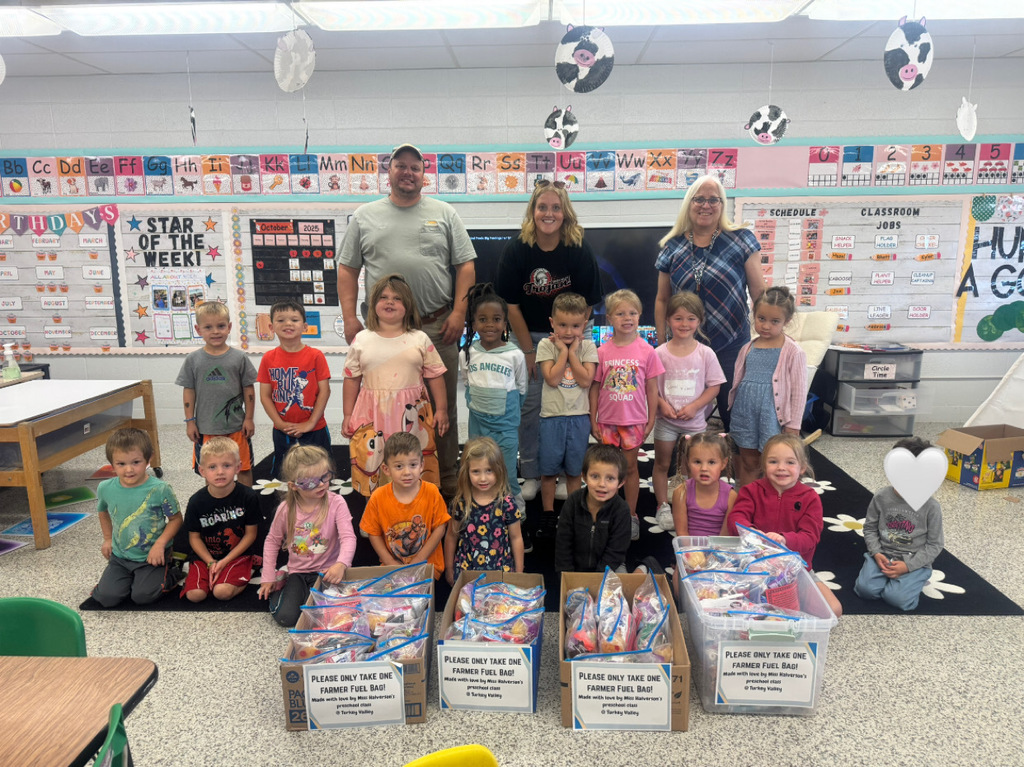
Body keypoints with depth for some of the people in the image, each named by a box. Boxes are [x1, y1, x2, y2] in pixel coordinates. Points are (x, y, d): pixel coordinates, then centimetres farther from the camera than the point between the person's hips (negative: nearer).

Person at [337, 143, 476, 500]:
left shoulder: (444, 213, 10)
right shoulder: (365, 216, 11)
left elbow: (465, 266, 6)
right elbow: (347, 269, 10)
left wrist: (459, 313, -5)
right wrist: (350, 317, -1)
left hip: (437, 327, 0)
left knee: (442, 405, 6)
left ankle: (446, 478, 19)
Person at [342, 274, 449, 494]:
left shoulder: (420, 339, 5)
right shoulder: (361, 340, 7)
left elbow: (435, 376, 7)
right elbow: (352, 379, 9)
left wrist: (442, 410, 3)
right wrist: (348, 415, 8)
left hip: (411, 414, 0)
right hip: (373, 414, 1)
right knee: (372, 467, 0)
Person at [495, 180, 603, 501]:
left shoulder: (579, 249, -12)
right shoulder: (516, 249, -12)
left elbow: (586, 302, -7)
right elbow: (511, 303, -8)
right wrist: (529, 351, -8)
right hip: (529, 334, 0)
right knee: (530, 404, 1)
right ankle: (531, 474, 15)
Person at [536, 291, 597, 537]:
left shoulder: (588, 347, 0)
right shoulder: (546, 345, -4)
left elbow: (586, 380, -12)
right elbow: (552, 379, -15)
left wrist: (572, 351, -11)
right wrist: (564, 350, -13)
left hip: (579, 417, 1)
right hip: (552, 416, -1)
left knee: (574, 470, 12)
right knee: (549, 470, 7)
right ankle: (548, 513, 24)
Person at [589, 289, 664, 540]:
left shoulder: (646, 351, -4)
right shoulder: (602, 352, -3)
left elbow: (652, 389, 0)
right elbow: (595, 388, 1)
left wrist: (651, 421, -1)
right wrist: (593, 421, 0)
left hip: (634, 420, -1)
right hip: (607, 420, 1)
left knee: (630, 466, 9)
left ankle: (631, 515, 23)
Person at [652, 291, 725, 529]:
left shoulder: (705, 353, -6)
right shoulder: (660, 353, -7)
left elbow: (714, 386, -4)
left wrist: (694, 406, -15)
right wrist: (662, 403, -18)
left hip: (694, 420, 0)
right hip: (666, 419, 0)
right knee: (662, 464, 10)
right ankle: (663, 507, 24)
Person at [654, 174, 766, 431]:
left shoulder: (741, 239, 0)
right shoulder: (673, 246, 5)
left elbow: (759, 293, 0)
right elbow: (662, 300, 11)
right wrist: (662, 345, 7)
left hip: (731, 345, -2)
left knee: (733, 415, 3)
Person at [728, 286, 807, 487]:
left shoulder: (793, 352, -8)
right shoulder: (748, 349, 6)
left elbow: (799, 391, -7)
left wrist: (793, 426, -7)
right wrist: (735, 412, 16)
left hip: (773, 414, -4)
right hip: (745, 412, 4)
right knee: (748, 463, 15)